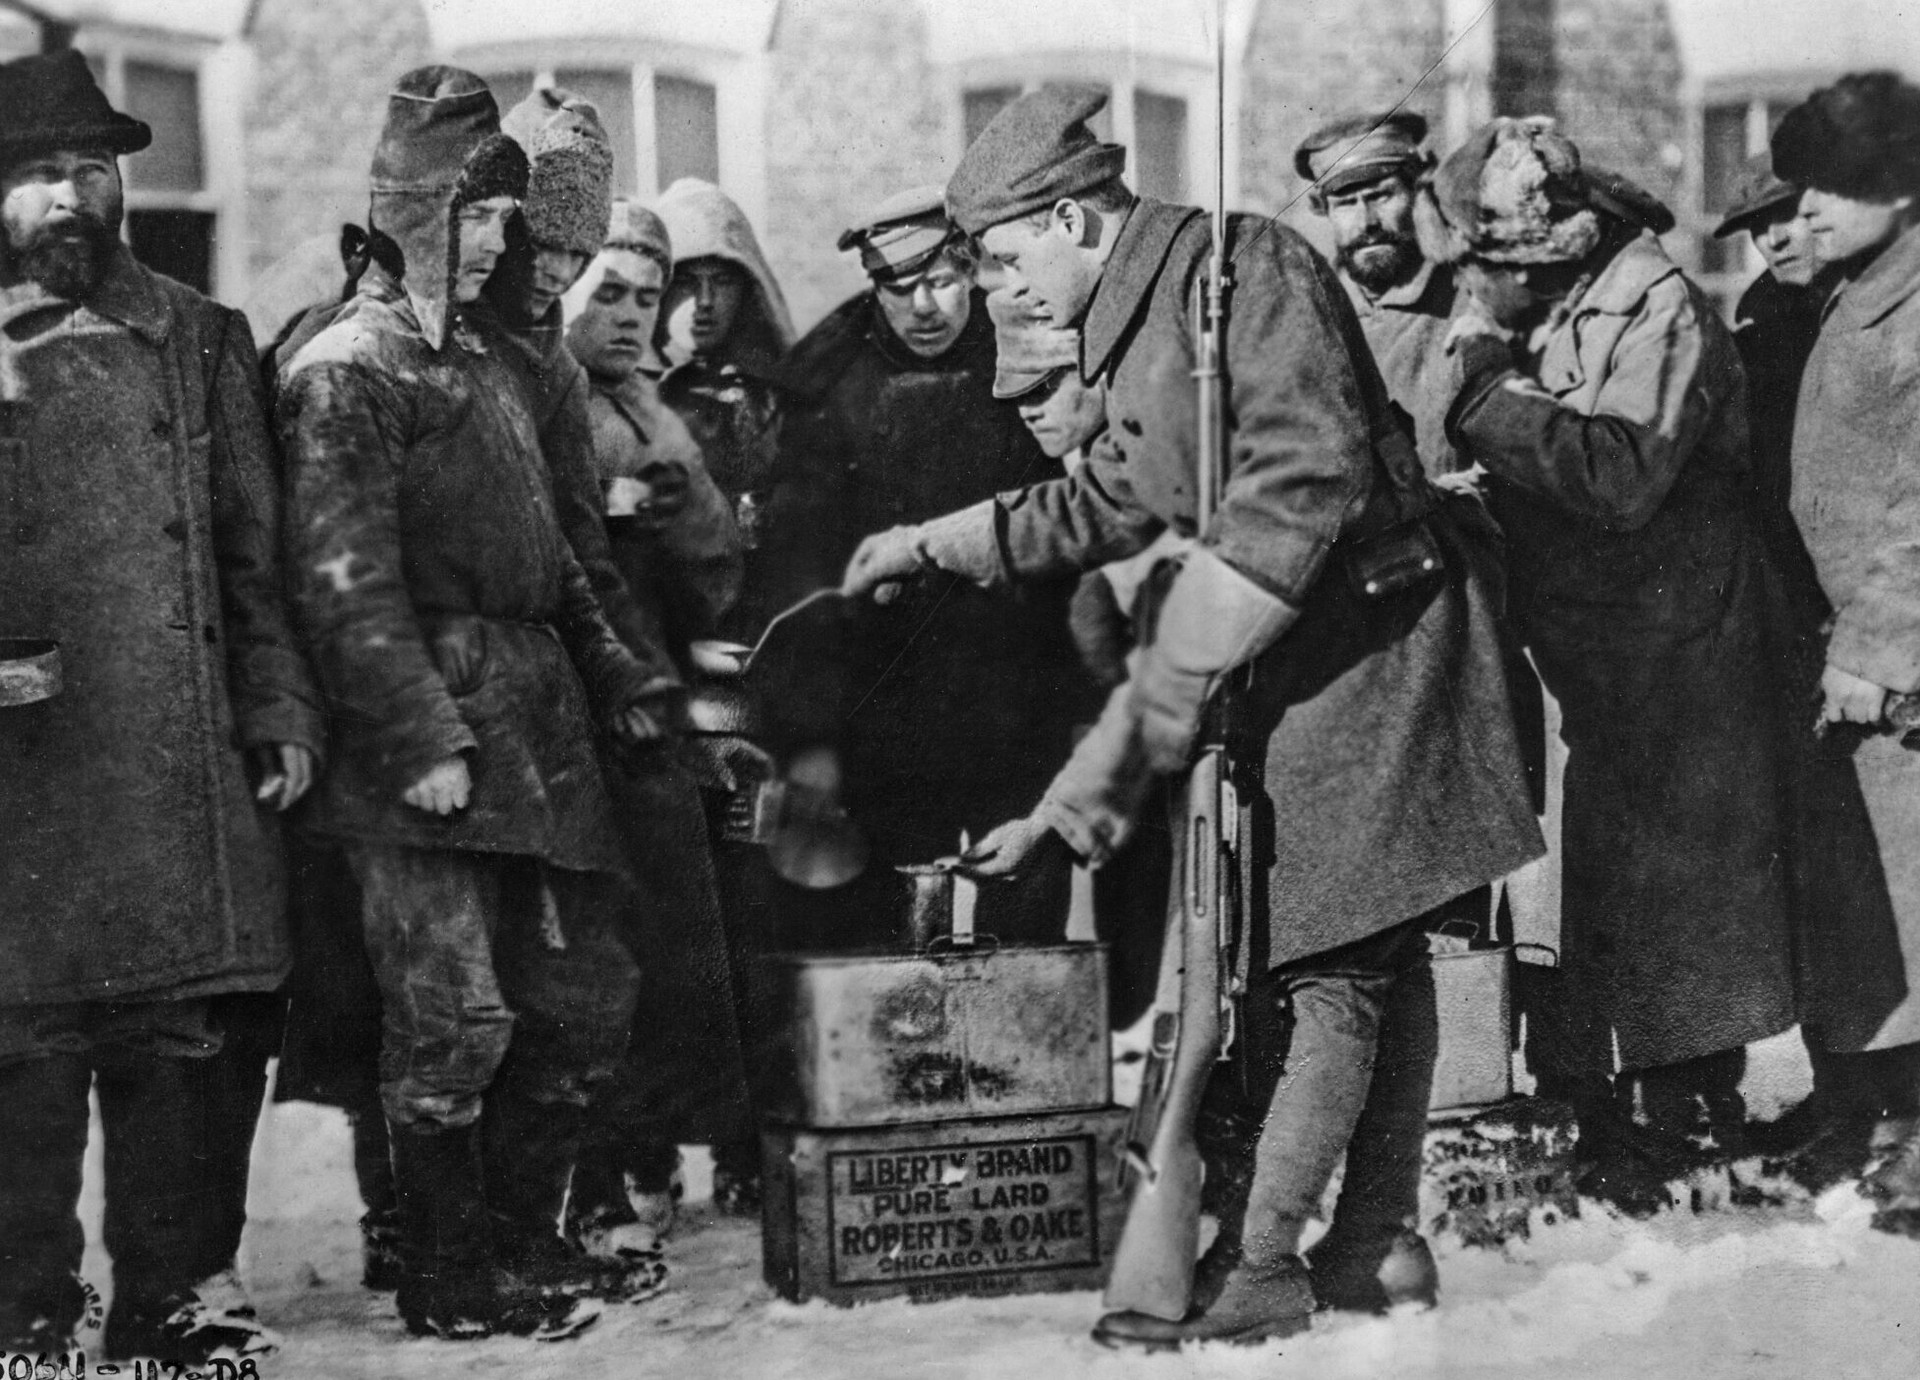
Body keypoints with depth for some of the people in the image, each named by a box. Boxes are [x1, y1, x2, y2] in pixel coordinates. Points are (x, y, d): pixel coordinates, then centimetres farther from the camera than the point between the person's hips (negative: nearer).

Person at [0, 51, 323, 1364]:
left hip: (189, 762, 2)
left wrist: (282, 714, 6)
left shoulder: (200, 338, 16)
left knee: (199, 1038, 1)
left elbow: (257, 551, 13)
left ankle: (176, 1300, 12)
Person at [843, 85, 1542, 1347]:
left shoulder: (1248, 264, -13)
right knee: (1372, 954, 12)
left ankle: (1257, 1267, -5)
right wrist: (935, 545, 25)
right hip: (1298, 649, 9)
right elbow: (1110, 504, 28)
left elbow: (1311, 472, -23)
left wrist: (1184, 666, -21)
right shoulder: (1139, 324, 16)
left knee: (1328, 960, -7)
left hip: (1370, 626, -9)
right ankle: (1378, 1247, 18)